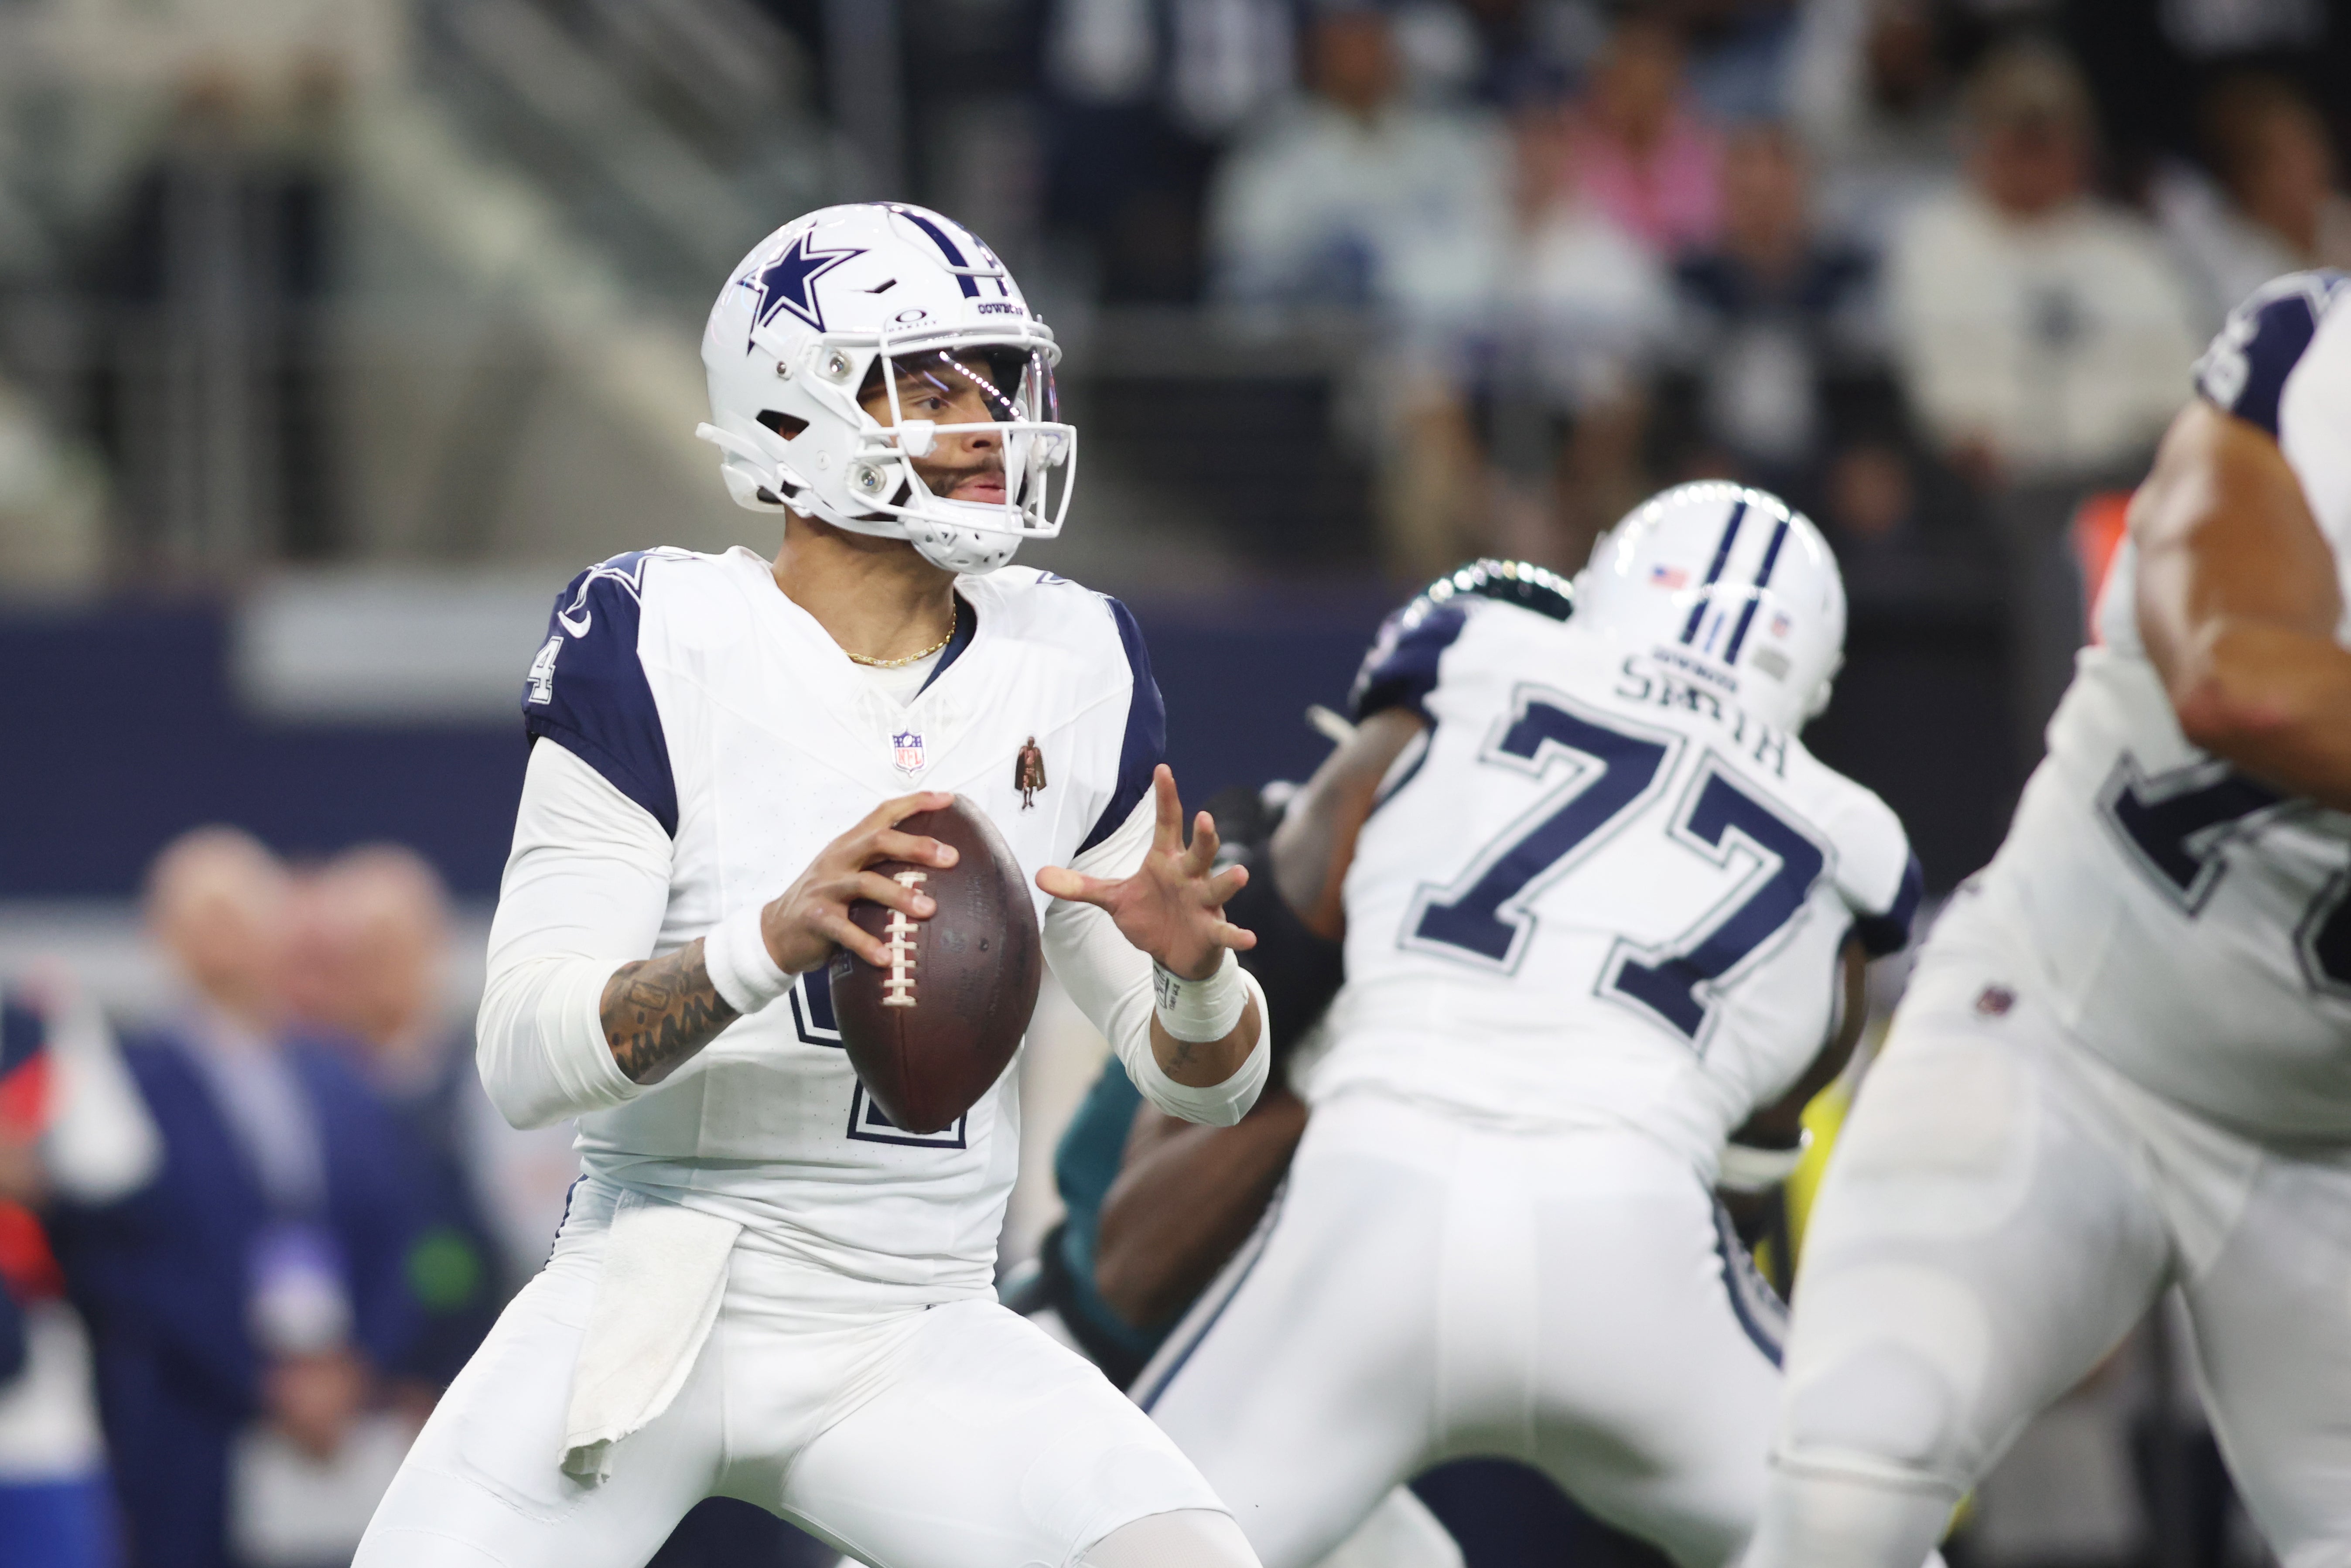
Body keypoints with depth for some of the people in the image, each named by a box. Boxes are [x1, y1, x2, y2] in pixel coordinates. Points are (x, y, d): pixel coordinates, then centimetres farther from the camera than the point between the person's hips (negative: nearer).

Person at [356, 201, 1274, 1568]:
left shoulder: (1073, 672, 5)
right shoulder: (662, 647, -9)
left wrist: (1193, 971, -15)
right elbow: (526, 1057, -16)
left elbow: (1211, 1082, 9)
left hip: (914, 1343, 3)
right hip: (657, 1299, -3)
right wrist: (772, 942, -33)